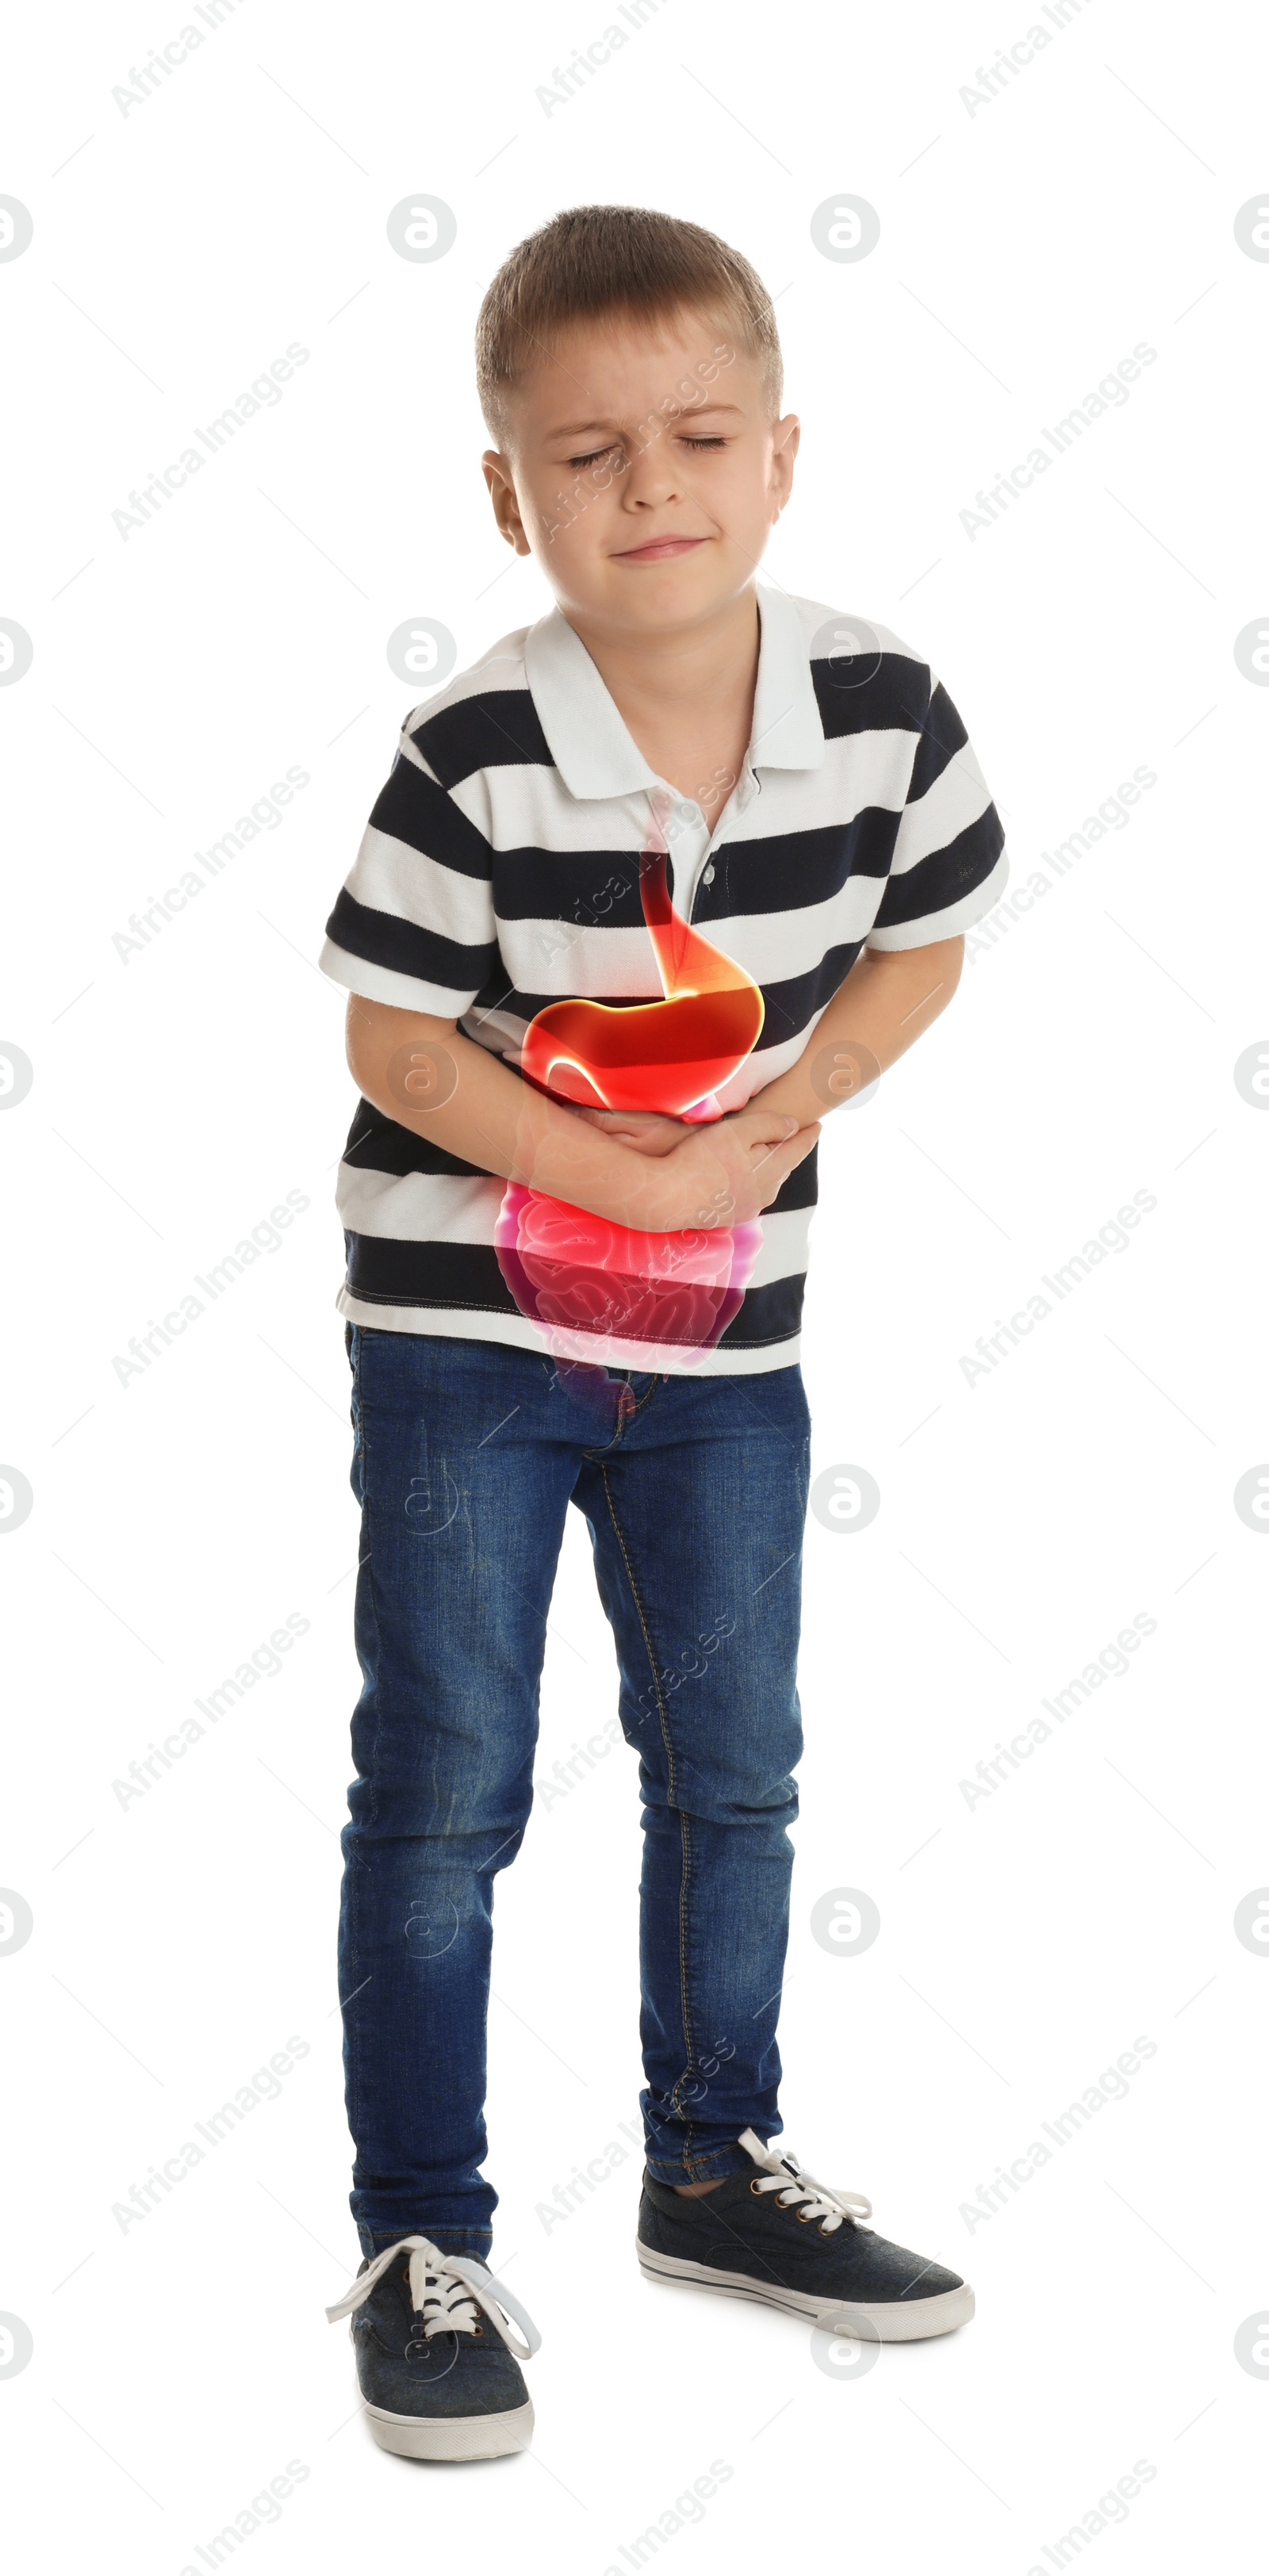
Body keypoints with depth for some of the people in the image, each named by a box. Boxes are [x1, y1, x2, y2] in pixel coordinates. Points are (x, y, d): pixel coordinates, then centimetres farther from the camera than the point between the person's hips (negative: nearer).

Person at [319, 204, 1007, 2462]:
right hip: (464, 1325, -4)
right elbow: (395, 1040, -14)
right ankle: (422, 2242, 17)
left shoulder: (883, 710, -11)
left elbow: (923, 941, 4)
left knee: (734, 1769, 16)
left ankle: (716, 2168, 35)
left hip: (727, 1340, 4)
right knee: (442, 1793, 3)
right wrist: (622, 1175, -19)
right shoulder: (476, 755, -21)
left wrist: (794, 1099, -12)